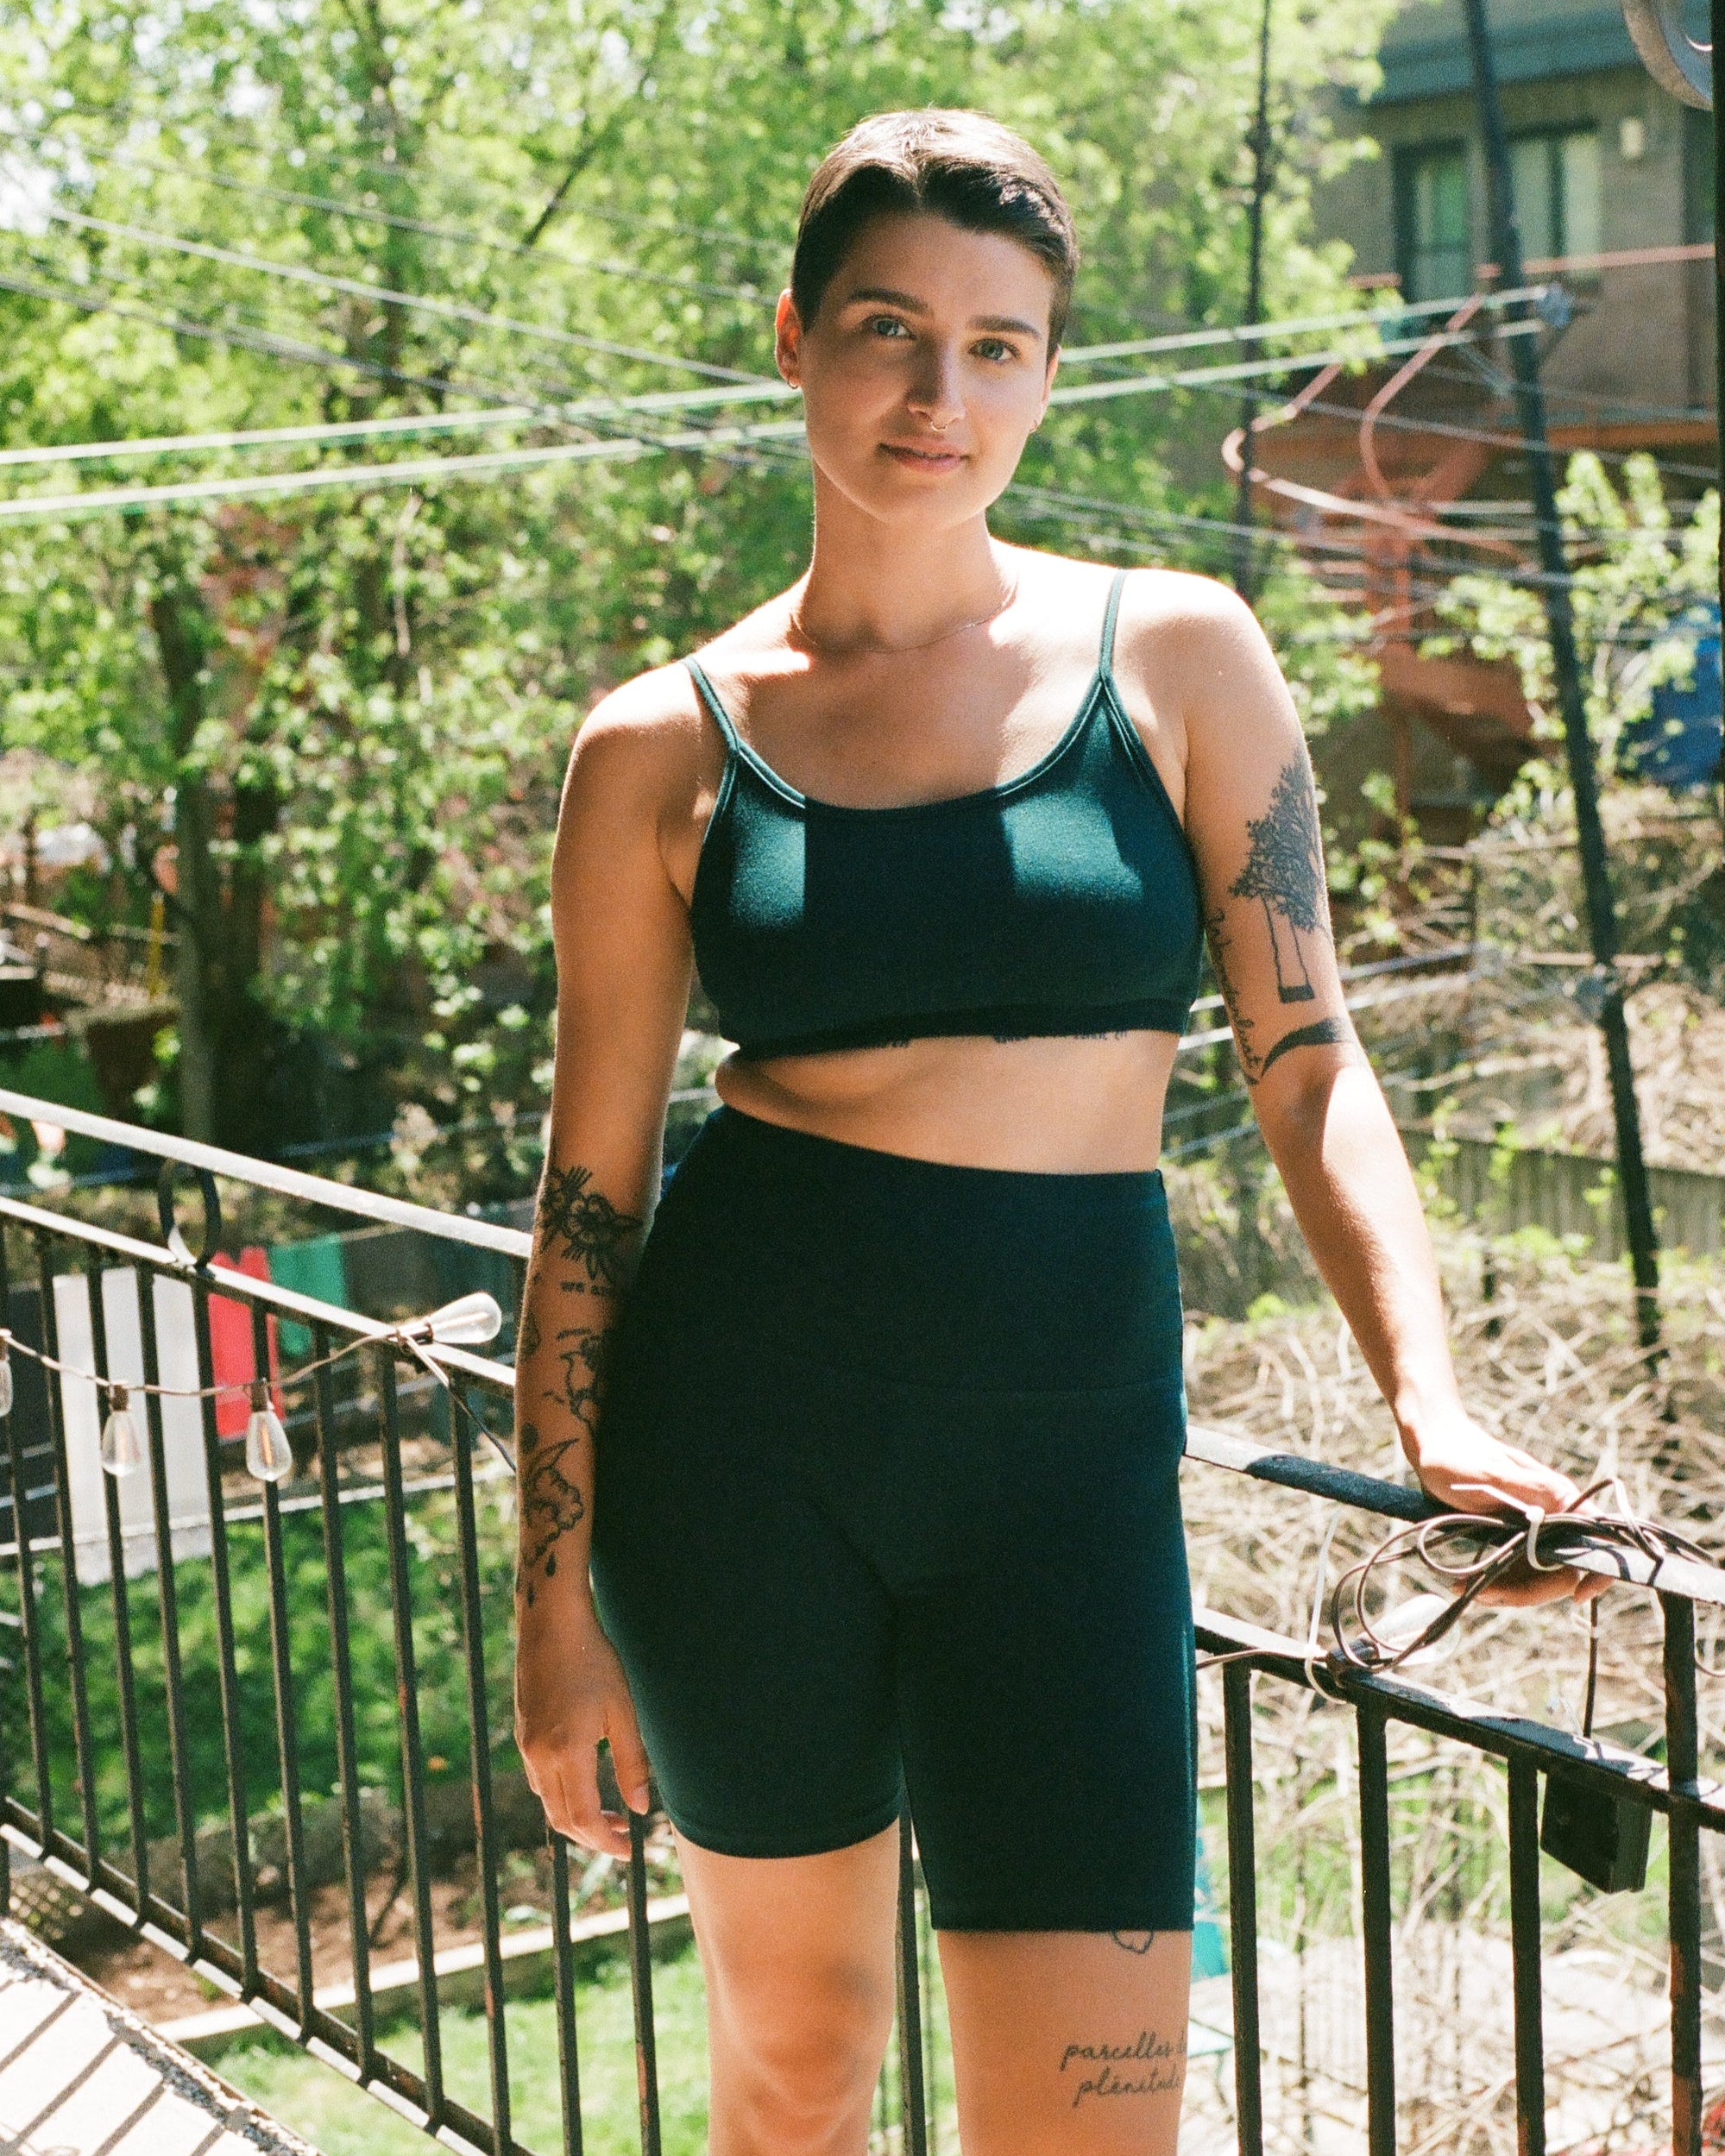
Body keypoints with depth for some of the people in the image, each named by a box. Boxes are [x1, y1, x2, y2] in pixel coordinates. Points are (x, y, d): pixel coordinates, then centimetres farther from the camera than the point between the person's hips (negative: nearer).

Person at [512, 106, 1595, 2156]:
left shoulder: (1179, 657, 3)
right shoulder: (665, 748, 2)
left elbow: (1307, 1064, 2)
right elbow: (590, 1191, 5)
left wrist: (1429, 1396, -13)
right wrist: (557, 1598, 4)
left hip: (1065, 1451, 0)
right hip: (736, 1431, 0)